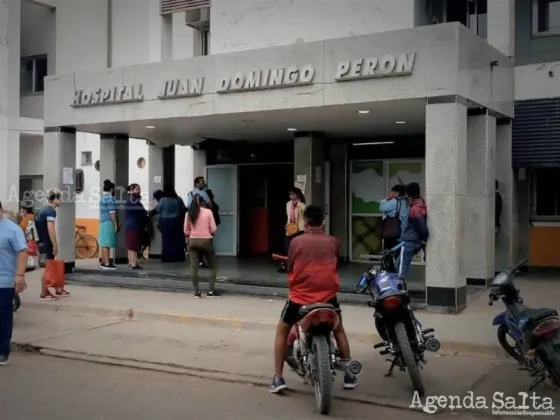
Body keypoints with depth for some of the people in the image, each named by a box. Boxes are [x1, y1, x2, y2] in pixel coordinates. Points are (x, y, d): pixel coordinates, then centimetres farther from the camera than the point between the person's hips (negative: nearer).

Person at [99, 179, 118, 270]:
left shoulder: (102, 197, 15)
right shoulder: (110, 198, -13)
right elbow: (112, 212, -17)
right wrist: (115, 223, -13)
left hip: (102, 222, 9)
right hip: (109, 222, -9)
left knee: (104, 244, 12)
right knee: (107, 243, -8)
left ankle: (103, 263, 17)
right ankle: (107, 264, -8)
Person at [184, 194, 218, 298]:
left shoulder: (189, 213, 5)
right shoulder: (208, 212, -3)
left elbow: (186, 232, 7)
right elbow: (213, 229, -4)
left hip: (193, 241, 3)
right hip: (206, 241, -2)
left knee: (194, 267, 2)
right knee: (213, 267, 10)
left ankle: (196, 292, -2)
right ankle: (210, 291, 3)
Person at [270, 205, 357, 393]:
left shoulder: (296, 242, -5)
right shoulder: (334, 242, 1)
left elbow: (289, 268, 4)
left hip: (300, 296, -2)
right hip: (327, 295, 2)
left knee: (282, 331, 18)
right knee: (339, 330, 27)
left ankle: (278, 378, 10)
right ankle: (349, 375, 26)